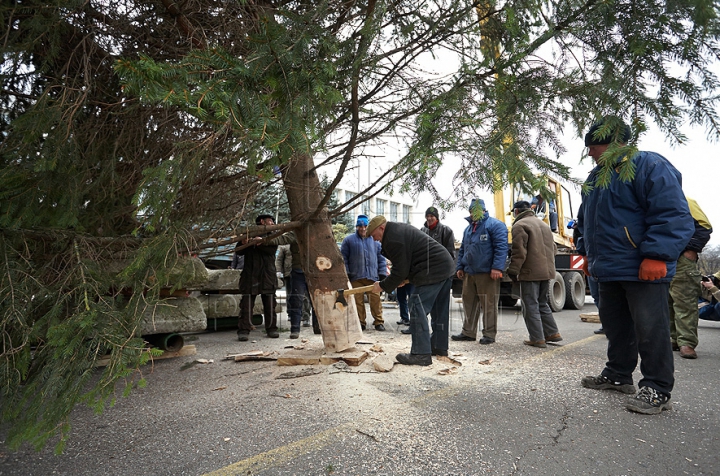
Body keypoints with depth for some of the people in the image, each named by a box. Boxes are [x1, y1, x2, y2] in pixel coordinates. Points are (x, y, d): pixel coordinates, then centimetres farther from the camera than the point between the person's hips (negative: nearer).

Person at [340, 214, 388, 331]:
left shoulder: (374, 240, 15)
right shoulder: (349, 240, 9)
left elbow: (381, 258, 15)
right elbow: (344, 258, 7)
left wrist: (382, 274, 7)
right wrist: (346, 273, -1)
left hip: (373, 276, 1)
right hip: (356, 277, 0)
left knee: (375, 299, -4)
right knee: (358, 300, 2)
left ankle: (378, 321, 8)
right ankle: (360, 322, 14)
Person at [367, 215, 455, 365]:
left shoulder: (393, 239, -16)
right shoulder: (400, 229, 18)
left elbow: (400, 271, -15)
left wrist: (383, 286, -2)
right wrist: (407, 277, 12)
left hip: (432, 271, -11)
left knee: (418, 309, -8)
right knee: (439, 310, 17)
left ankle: (421, 354, -7)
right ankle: (439, 346, 28)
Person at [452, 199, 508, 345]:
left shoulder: (494, 225, -4)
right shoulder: (468, 228, 21)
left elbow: (501, 247, -13)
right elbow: (462, 250, 27)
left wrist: (497, 267, -20)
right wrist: (460, 267, 18)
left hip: (487, 273, -8)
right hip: (469, 273, 8)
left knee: (488, 304, 0)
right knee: (469, 303, 11)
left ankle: (489, 334, 10)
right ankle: (468, 332, 21)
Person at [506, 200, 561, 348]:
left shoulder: (519, 225, -10)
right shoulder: (543, 224, 18)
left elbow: (519, 251, -17)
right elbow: (553, 247, 20)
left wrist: (513, 271, -12)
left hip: (530, 273, -8)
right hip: (547, 271, 8)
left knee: (531, 306, -1)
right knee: (542, 303, 20)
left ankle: (537, 339, 1)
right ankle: (552, 333, 21)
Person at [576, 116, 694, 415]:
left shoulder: (649, 166, -11)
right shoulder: (595, 177, 16)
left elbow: (673, 215, -19)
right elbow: (586, 220, 25)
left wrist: (656, 255, -24)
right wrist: (587, 253, 22)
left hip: (643, 271, -9)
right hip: (608, 270, 9)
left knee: (650, 329, -2)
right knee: (615, 325, 16)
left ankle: (657, 390, 9)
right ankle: (618, 375, 30)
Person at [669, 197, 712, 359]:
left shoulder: (685, 202, 1)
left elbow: (704, 226, -8)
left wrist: (692, 249, -14)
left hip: (681, 260, -8)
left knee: (684, 302, -9)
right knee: (667, 303, 9)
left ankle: (687, 342, -8)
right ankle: (673, 339, 17)